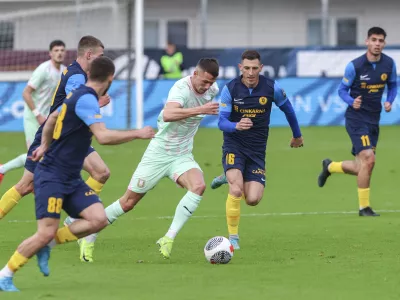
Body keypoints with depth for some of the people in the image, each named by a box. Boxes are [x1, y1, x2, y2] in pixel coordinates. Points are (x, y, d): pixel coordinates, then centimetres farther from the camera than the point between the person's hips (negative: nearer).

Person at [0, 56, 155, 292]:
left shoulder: (79, 95, 12)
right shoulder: (87, 100, -19)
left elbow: (53, 118, 29)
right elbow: (103, 136, -30)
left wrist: (45, 145, 39)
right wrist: (138, 134, -20)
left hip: (71, 179, 9)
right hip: (52, 177, -9)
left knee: (99, 219, -9)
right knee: (46, 233, -14)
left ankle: (47, 245, 5)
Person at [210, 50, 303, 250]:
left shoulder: (271, 88, -8)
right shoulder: (230, 89, -12)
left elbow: (287, 109, 11)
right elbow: (222, 122, -16)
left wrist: (297, 135, 23)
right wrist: (236, 126, -38)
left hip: (257, 149, 2)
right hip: (234, 145, -2)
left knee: (253, 199, -8)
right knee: (236, 191, -25)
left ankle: (231, 179, 27)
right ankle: (233, 237, -7)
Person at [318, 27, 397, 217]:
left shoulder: (389, 64, 0)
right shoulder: (355, 66, -13)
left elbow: (393, 85, 15)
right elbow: (342, 90, -4)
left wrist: (389, 101, -4)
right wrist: (352, 102, -24)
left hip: (373, 121, 6)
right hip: (356, 118, -6)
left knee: (362, 168, 11)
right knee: (368, 159, -21)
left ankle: (329, 167, 41)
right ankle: (364, 207, -8)